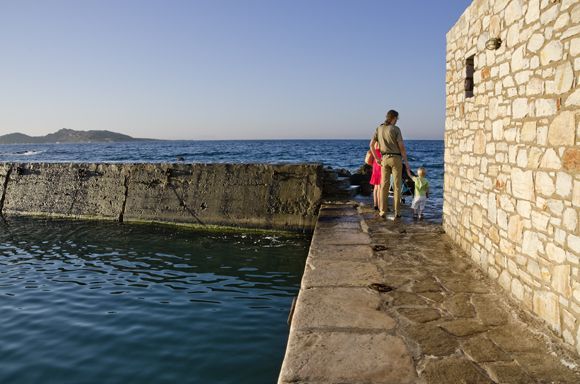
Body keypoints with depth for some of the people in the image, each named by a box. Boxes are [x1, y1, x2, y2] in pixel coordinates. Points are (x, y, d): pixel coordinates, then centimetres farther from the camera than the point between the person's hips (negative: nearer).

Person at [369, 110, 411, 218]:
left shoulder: (379, 128, 6)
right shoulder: (396, 129, -9)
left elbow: (371, 144, 1)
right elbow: (401, 146, -12)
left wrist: (376, 158, 6)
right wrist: (406, 161, -5)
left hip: (385, 159, 4)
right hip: (396, 158, -4)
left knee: (384, 185, 6)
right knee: (397, 185, 2)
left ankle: (383, 211, 2)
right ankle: (397, 212, 3)